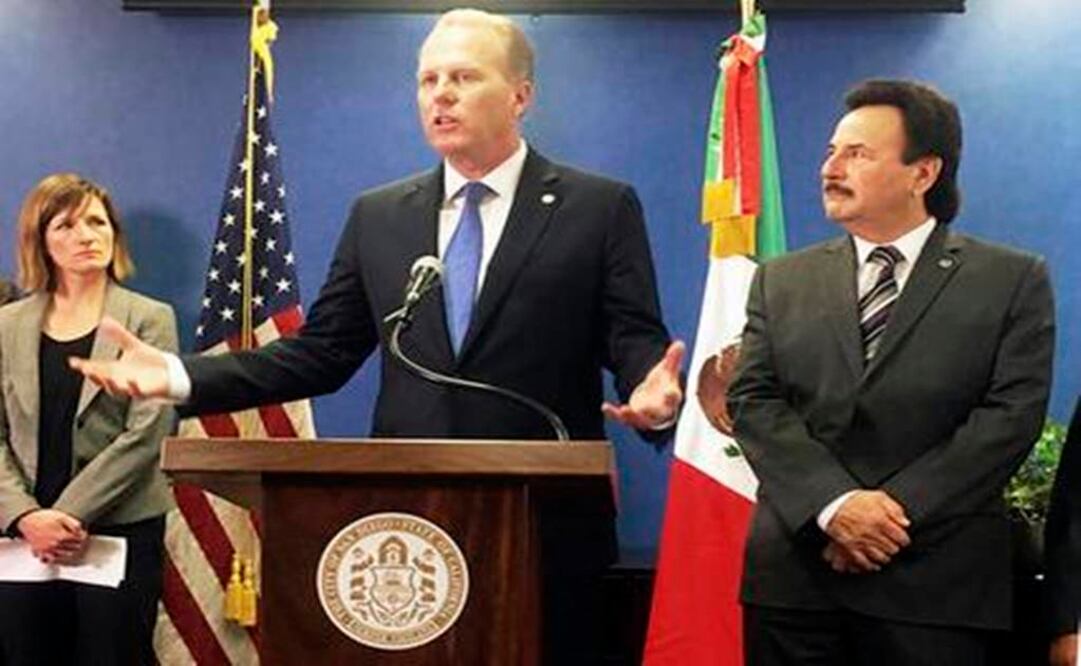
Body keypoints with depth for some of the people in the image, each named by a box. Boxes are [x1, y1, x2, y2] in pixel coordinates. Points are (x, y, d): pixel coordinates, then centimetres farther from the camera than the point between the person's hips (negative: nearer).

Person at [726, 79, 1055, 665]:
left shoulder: (1014, 282, 3)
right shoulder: (781, 280, 11)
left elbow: (1011, 413, -6)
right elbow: (752, 400, 2)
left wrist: (896, 508, -14)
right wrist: (833, 504, -13)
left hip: (935, 580, -2)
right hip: (794, 569, 2)